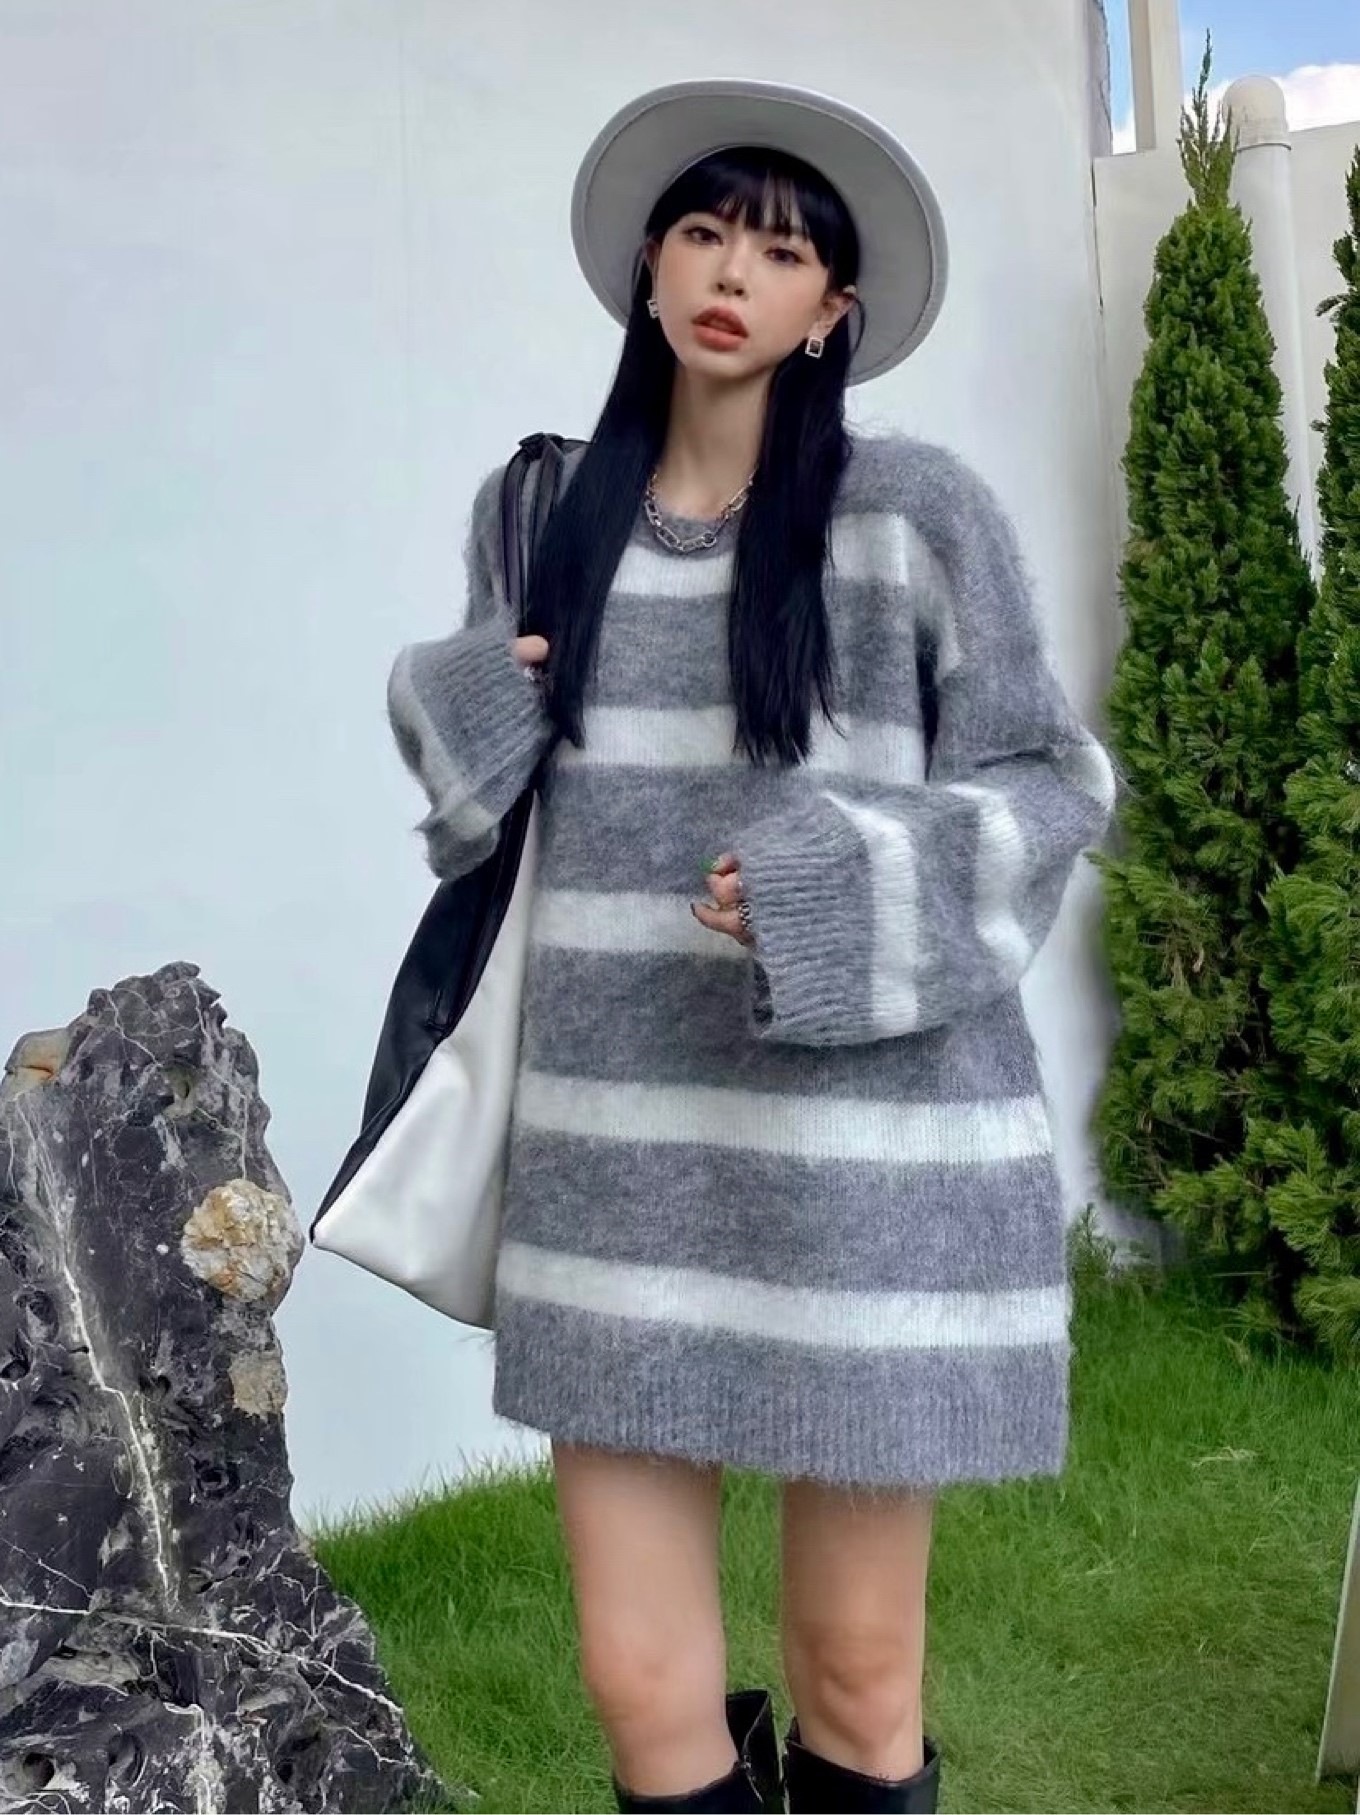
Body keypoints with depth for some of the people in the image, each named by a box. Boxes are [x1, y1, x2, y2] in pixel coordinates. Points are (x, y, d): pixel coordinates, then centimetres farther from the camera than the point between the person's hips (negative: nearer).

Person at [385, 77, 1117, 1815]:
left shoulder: (917, 511, -3)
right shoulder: (542, 510, 10)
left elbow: (1050, 787, 1)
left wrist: (844, 878, -15)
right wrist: (447, 704, 0)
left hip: (863, 1146, -3)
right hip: (617, 1155, 3)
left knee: (857, 1674, 9)